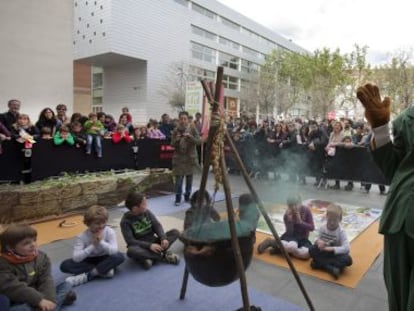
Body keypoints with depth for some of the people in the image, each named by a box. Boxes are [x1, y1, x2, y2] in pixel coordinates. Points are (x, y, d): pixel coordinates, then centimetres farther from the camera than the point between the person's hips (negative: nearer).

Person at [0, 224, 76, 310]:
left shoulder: (41, 257, -2)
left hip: (38, 295, 5)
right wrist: (39, 300, -34)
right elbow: (14, 288, -27)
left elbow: (46, 280, -11)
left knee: (66, 285, -4)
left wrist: (49, 299, -30)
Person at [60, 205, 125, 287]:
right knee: (65, 265, -22)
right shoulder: (82, 237, -18)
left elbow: (114, 251, -27)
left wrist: (101, 242, -37)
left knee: (119, 256, -32)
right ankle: (103, 271, -21)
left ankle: (87, 276, -24)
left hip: (104, 260, -1)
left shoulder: (109, 232, -18)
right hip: (88, 261, 1)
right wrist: (92, 245, -33)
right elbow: (76, 258, -27)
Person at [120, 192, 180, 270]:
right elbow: (130, 241, -19)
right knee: (131, 251, -39)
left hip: (153, 242, 4)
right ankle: (164, 256, -25)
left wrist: (163, 238, -24)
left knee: (175, 232, -11)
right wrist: (149, 245, -29)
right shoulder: (125, 221, -13)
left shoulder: (147, 212, 1)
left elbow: (157, 226, -4)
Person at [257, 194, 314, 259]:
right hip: (291, 236, -3)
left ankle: (280, 249, -14)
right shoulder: (287, 215, -11)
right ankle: (271, 242, -13)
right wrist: (289, 220, -27)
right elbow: (289, 232, -17)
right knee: (292, 246, -40)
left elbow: (312, 227, -7)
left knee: (306, 253, -32)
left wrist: (300, 222, -18)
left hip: (303, 239, 3)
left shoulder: (306, 210, -8)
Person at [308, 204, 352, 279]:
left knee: (348, 260, -33)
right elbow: (318, 239, 0)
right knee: (312, 250, -25)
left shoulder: (341, 232, -16)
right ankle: (331, 268, -30)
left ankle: (319, 263, -30)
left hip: (336, 254, -2)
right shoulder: (322, 228, -7)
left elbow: (346, 248, -26)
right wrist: (318, 242, -24)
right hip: (324, 253, 2)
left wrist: (331, 249, -32)